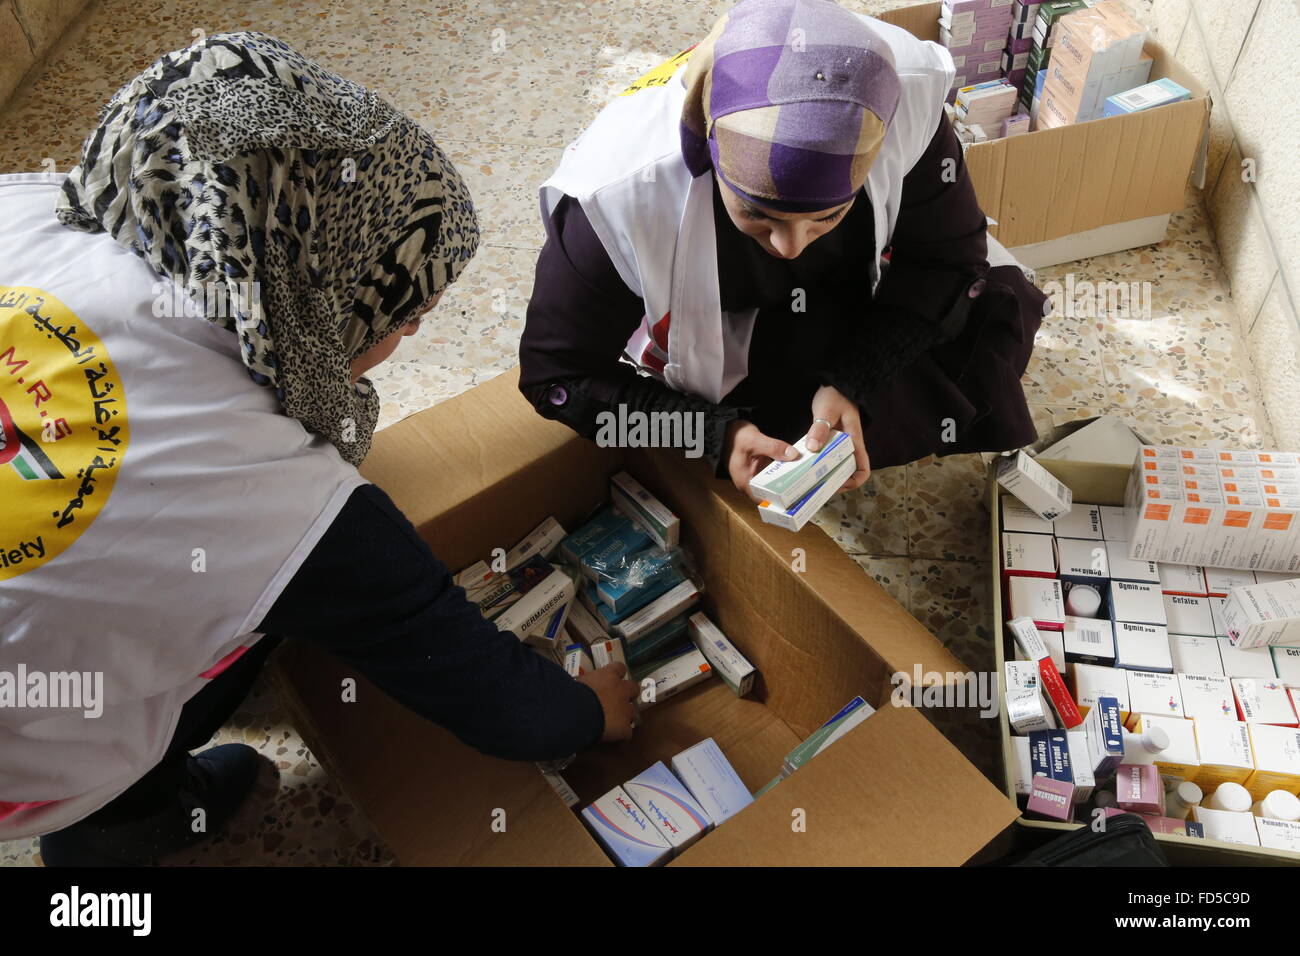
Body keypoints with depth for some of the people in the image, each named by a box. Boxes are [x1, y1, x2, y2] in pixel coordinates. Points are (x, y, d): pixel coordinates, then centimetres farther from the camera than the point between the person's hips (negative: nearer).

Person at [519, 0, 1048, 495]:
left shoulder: (906, 103, -34)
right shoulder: (616, 195, -39)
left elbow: (948, 256, -18)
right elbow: (559, 375, -26)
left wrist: (854, 385, -31)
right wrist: (716, 433, -37)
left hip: (861, 295, 2)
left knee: (1003, 306, -9)